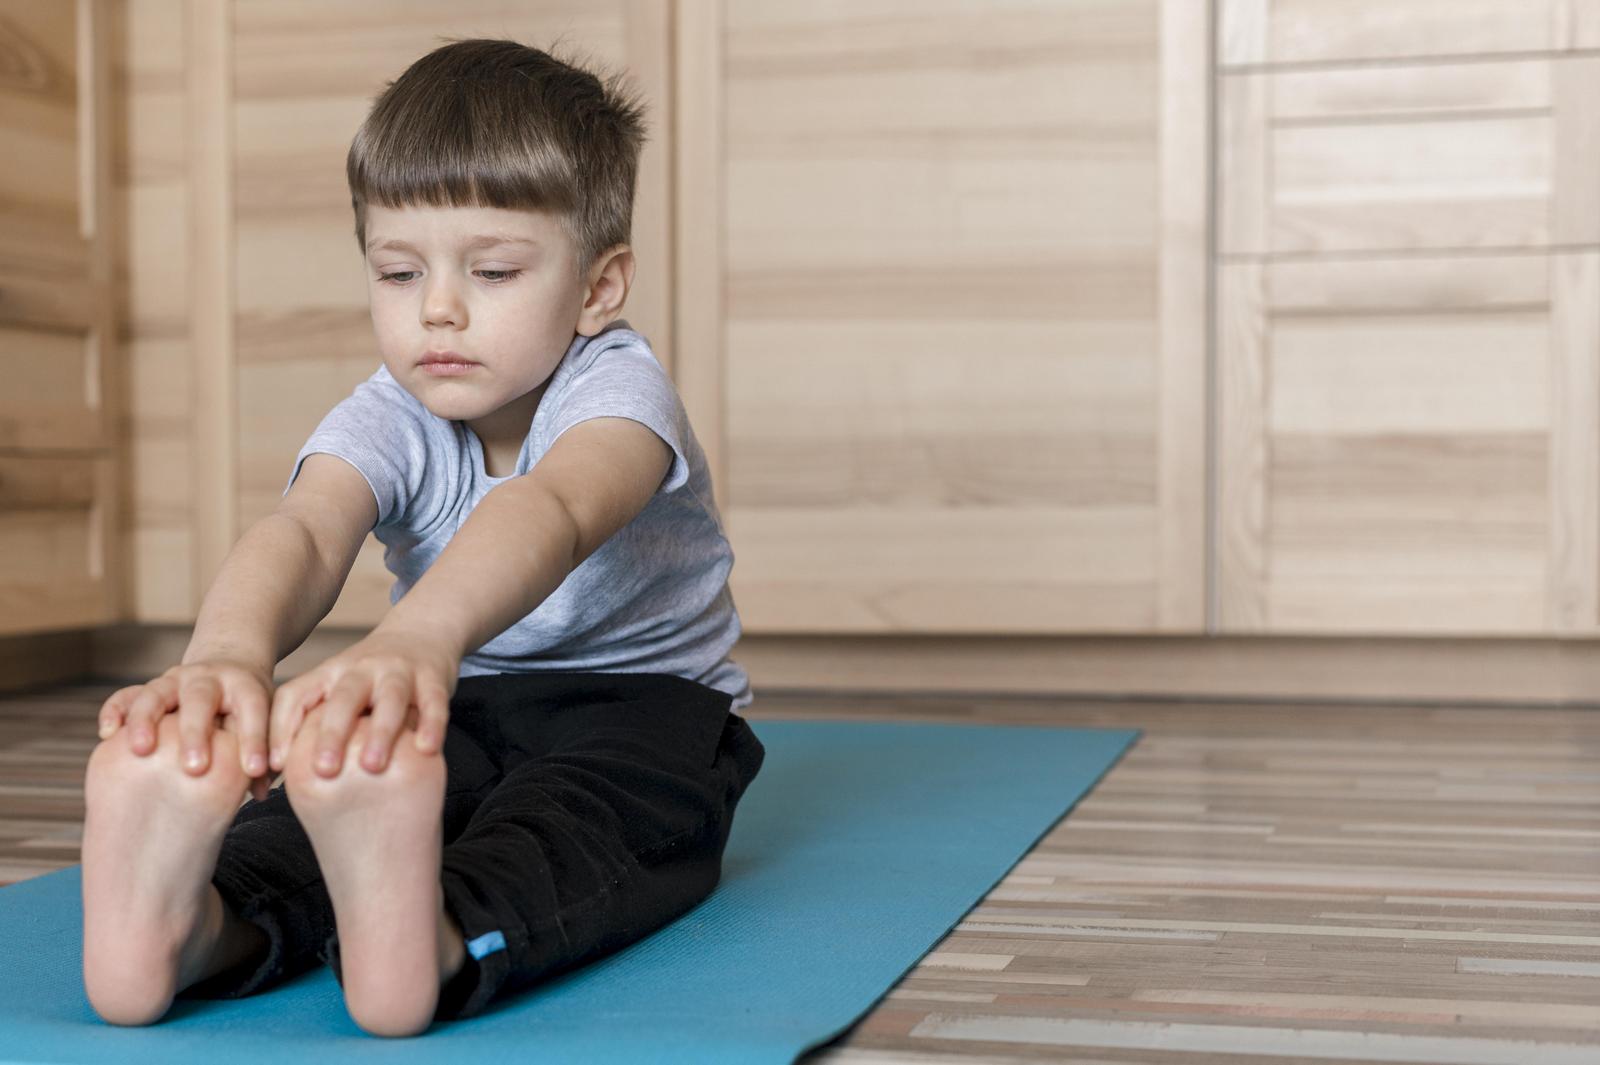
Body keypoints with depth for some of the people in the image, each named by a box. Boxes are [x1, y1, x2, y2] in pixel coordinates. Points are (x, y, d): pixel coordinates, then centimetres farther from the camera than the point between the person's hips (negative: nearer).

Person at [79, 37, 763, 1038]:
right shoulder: (388, 419, -9)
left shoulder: (617, 390, -21)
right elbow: (304, 529, -32)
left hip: (643, 700, -3)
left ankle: (437, 938, -69)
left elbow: (549, 509, -46)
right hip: (462, 701, 3)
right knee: (335, 771, -31)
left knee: (579, 809, -39)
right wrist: (230, 649, -59)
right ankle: (208, 922, -60)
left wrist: (419, 636, -69)